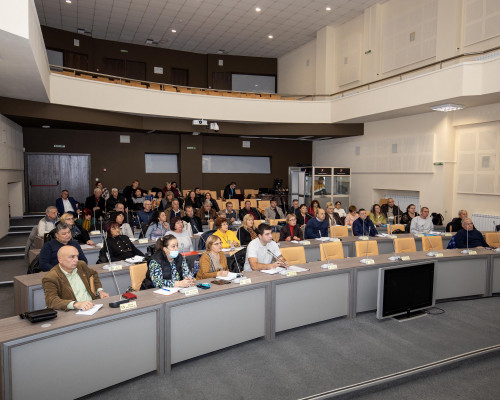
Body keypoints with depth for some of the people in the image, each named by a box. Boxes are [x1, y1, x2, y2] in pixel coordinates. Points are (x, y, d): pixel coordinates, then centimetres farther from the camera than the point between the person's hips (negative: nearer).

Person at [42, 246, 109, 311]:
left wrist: (100, 290, 14)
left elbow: (93, 274, 31)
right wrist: (76, 304, -38)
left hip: (93, 306, 7)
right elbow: (51, 301, -23)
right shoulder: (50, 278, -10)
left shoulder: (81, 265, 10)